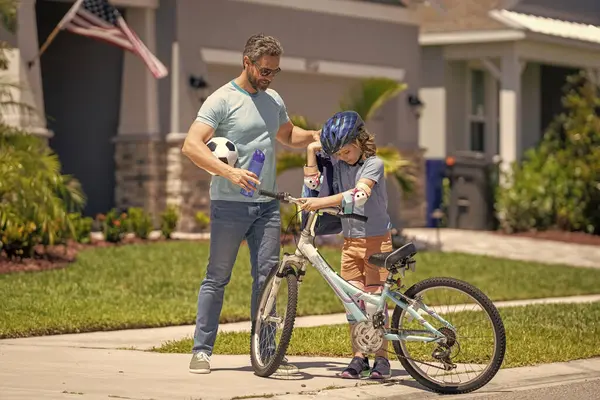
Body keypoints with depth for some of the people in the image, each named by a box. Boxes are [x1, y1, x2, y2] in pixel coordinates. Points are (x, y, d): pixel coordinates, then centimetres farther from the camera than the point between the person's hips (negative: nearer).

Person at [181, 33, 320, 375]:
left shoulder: (274, 101, 14)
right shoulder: (223, 100, -8)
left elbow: (288, 135, 33)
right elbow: (192, 145, -17)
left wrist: (318, 136, 12)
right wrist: (229, 172, -29)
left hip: (267, 205, 6)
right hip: (230, 204, -6)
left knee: (266, 276, 3)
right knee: (218, 278, -1)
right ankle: (202, 350, 6)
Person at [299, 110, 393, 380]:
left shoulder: (374, 164, -13)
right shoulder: (337, 165, 4)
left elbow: (359, 194, -28)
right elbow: (313, 184, 4)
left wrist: (322, 202, -36)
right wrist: (312, 152, -1)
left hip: (376, 239, -5)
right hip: (350, 240, 5)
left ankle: (381, 357, 5)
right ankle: (358, 357, 9)